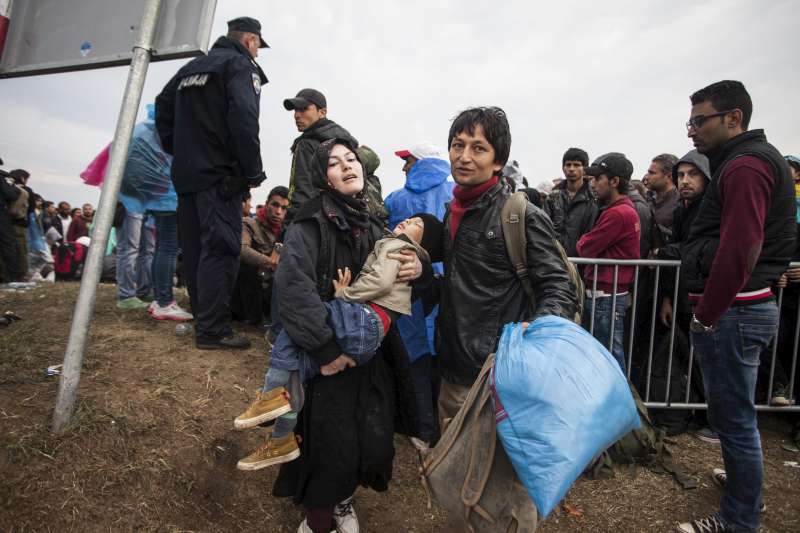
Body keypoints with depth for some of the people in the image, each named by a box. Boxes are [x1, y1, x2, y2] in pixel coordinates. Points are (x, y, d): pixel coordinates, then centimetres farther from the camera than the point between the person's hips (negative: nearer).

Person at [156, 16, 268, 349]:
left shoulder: (192, 67, 22)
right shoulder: (241, 65, -2)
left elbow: (163, 106, 21)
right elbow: (243, 119, -17)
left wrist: (178, 151, 20)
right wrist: (254, 171, -12)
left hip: (186, 173, 8)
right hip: (220, 175, -8)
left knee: (195, 249, 11)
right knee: (221, 250, -8)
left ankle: (202, 318, 22)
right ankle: (212, 330, -7)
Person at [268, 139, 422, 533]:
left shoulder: (372, 224, 10)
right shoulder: (311, 222, -10)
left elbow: (394, 287, 13)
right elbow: (293, 283, -23)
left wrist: (416, 268, -10)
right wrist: (324, 346, -26)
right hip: (331, 355, -5)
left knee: (375, 441, 8)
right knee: (334, 446, 0)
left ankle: (342, 500, 40)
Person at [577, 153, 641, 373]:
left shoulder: (617, 213, -18)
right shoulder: (627, 209, 16)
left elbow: (585, 248, -14)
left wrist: (583, 241, 5)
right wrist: (589, 242, -4)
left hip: (605, 296, -10)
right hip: (610, 294, 10)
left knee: (609, 357, 0)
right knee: (612, 356, 17)